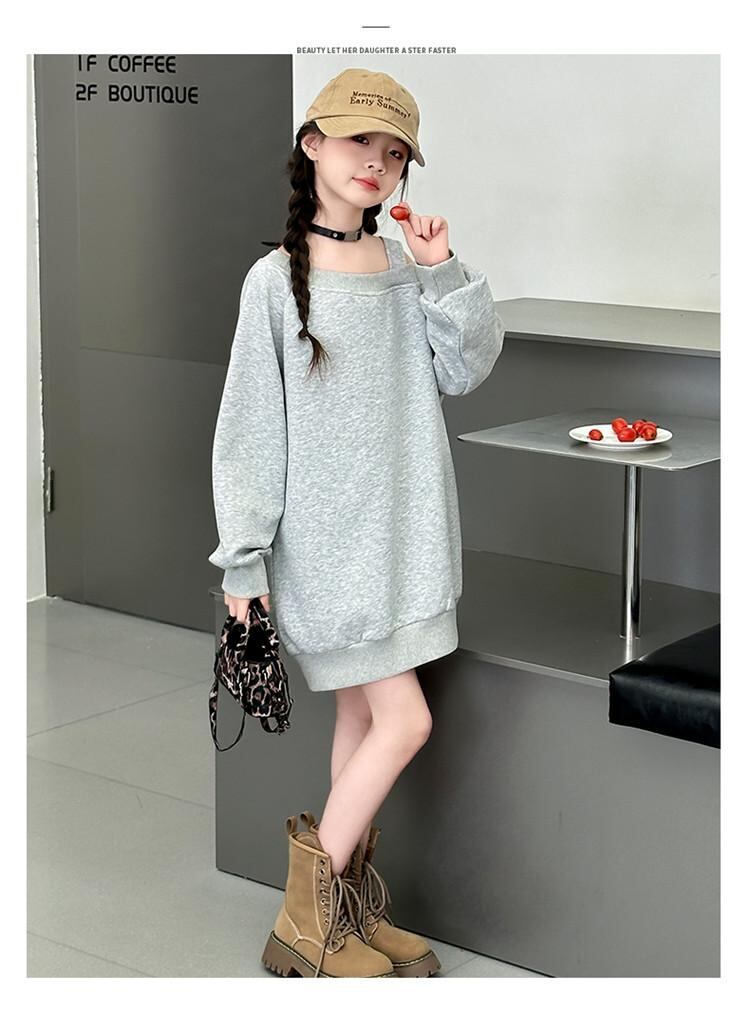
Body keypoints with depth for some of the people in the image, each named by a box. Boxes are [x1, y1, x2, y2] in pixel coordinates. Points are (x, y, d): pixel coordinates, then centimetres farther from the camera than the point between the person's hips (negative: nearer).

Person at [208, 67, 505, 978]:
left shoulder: (408, 267, 7)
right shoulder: (277, 280, -10)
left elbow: (465, 373, 1)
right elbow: (248, 426, -9)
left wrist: (444, 275, -11)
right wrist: (243, 558, -10)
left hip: (402, 531, 6)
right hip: (326, 538, -6)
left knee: (363, 714, 12)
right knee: (403, 719, -8)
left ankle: (348, 907, 24)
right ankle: (306, 920, 5)